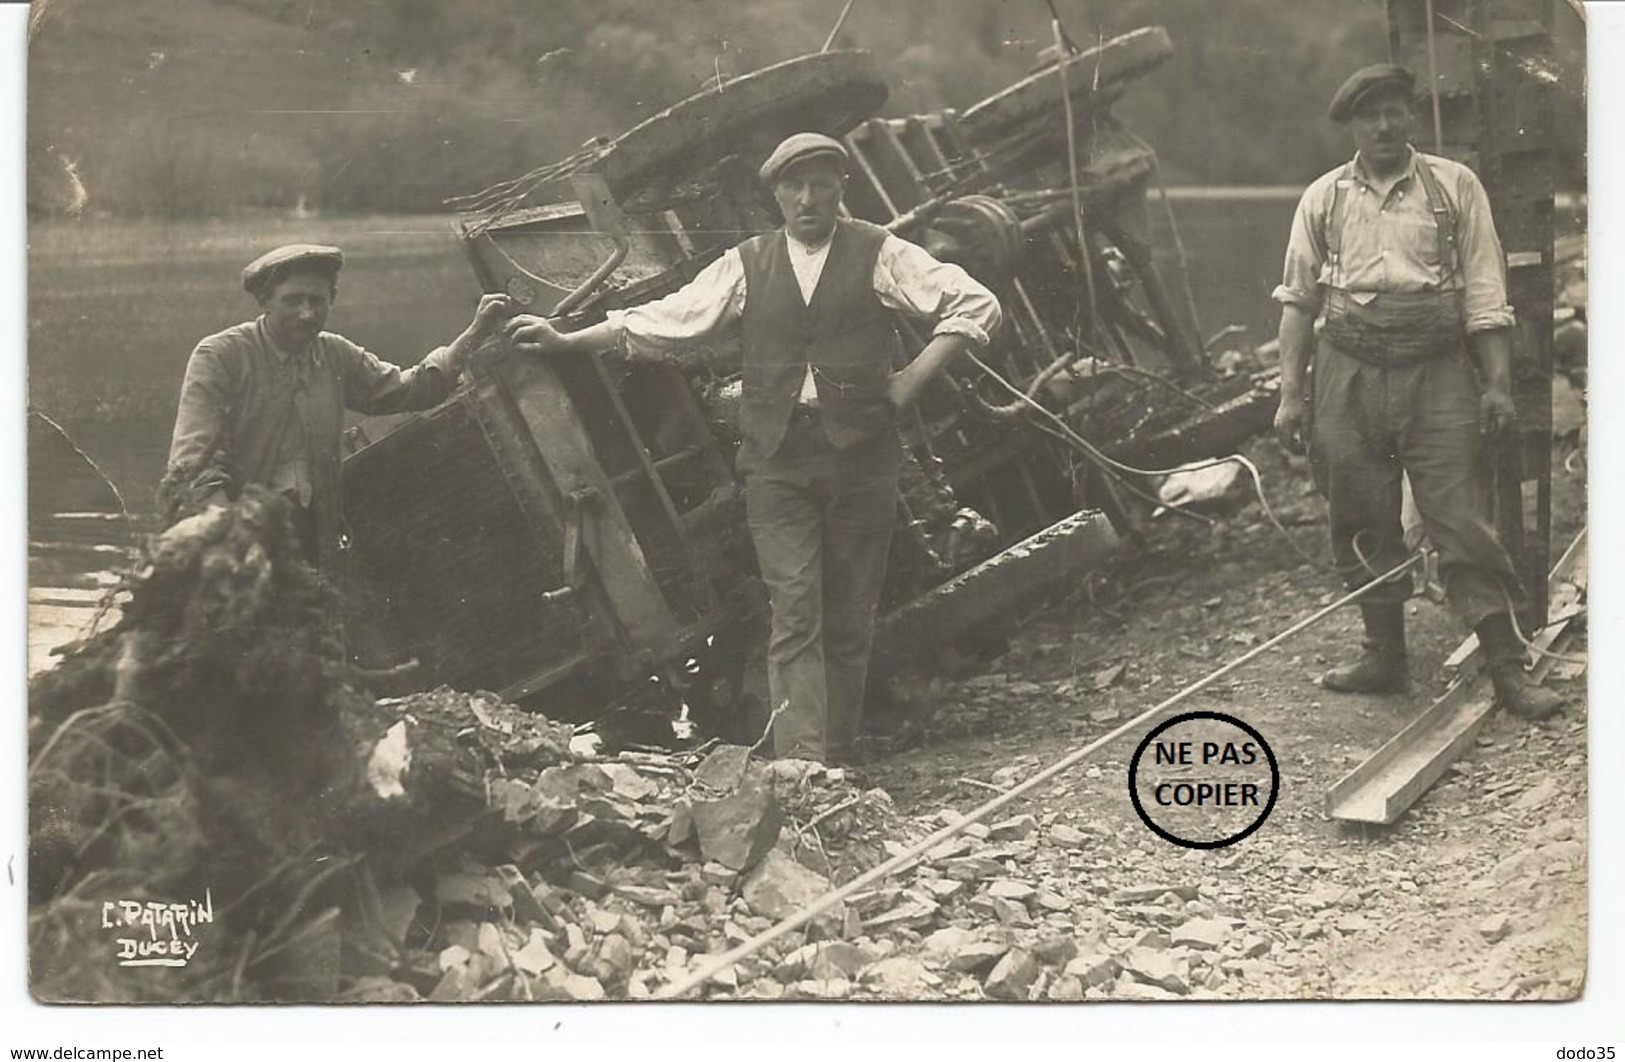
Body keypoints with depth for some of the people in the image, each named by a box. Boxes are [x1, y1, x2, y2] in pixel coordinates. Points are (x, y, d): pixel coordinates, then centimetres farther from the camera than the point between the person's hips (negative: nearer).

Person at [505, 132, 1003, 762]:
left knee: (850, 621, 4)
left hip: (860, 454, 0)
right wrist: (566, 342, 5)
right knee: (794, 615, -8)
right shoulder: (747, 266, 10)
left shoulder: (878, 255, 4)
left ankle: (836, 766, 13)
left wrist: (911, 380, -4)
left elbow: (976, 306, 3)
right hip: (778, 458, 1)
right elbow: (663, 319, 9)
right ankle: (801, 769, -12)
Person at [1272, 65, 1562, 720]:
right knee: (1363, 525, 7)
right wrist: (1290, 392, 4)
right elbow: (1297, 300, 10)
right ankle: (1384, 656, 21)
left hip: (1438, 375, -2)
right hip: (1348, 376, 2)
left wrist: (1497, 381, -4)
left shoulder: (1454, 187, 5)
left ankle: (1509, 670, -3)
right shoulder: (1323, 199, 9)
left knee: (1463, 523, -6)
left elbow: (1484, 291, 3)